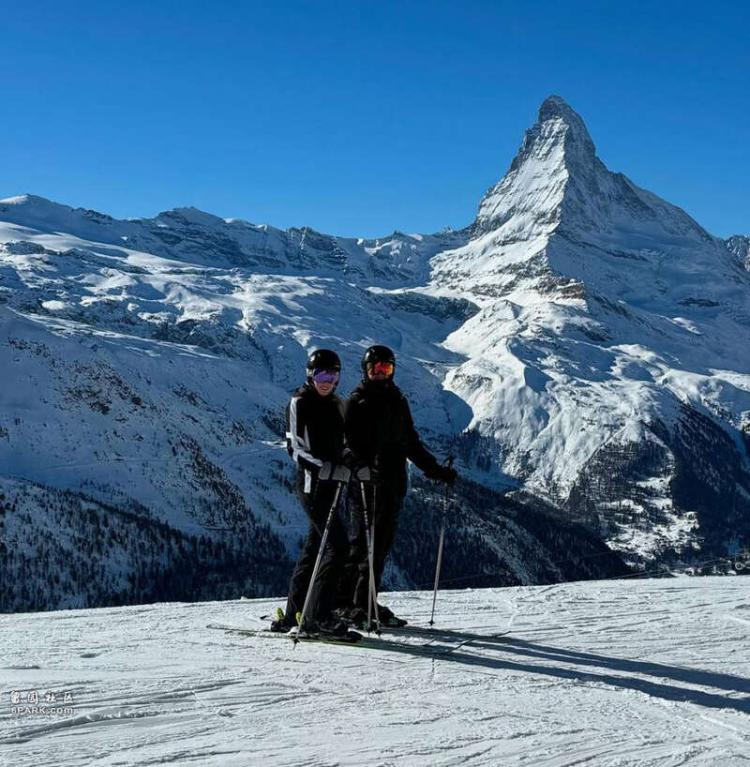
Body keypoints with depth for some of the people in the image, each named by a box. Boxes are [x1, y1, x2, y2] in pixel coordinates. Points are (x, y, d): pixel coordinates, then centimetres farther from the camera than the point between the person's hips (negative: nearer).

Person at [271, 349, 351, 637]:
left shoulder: (336, 405, 15)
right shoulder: (300, 403, -7)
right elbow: (296, 448, -14)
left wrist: (346, 467, 6)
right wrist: (326, 468, -26)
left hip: (331, 483, 8)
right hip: (312, 483, -8)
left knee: (314, 547, 11)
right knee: (337, 545, -14)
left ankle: (292, 614, 19)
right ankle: (318, 616, -11)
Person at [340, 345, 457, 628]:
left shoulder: (398, 402, 18)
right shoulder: (357, 401, -1)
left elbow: (412, 444, 25)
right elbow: (348, 440, -14)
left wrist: (437, 470, 20)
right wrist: (360, 466, -32)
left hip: (393, 484, 6)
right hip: (364, 482, -6)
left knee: (382, 543, 6)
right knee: (361, 542, -8)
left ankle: (365, 600, 14)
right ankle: (345, 602, -3)